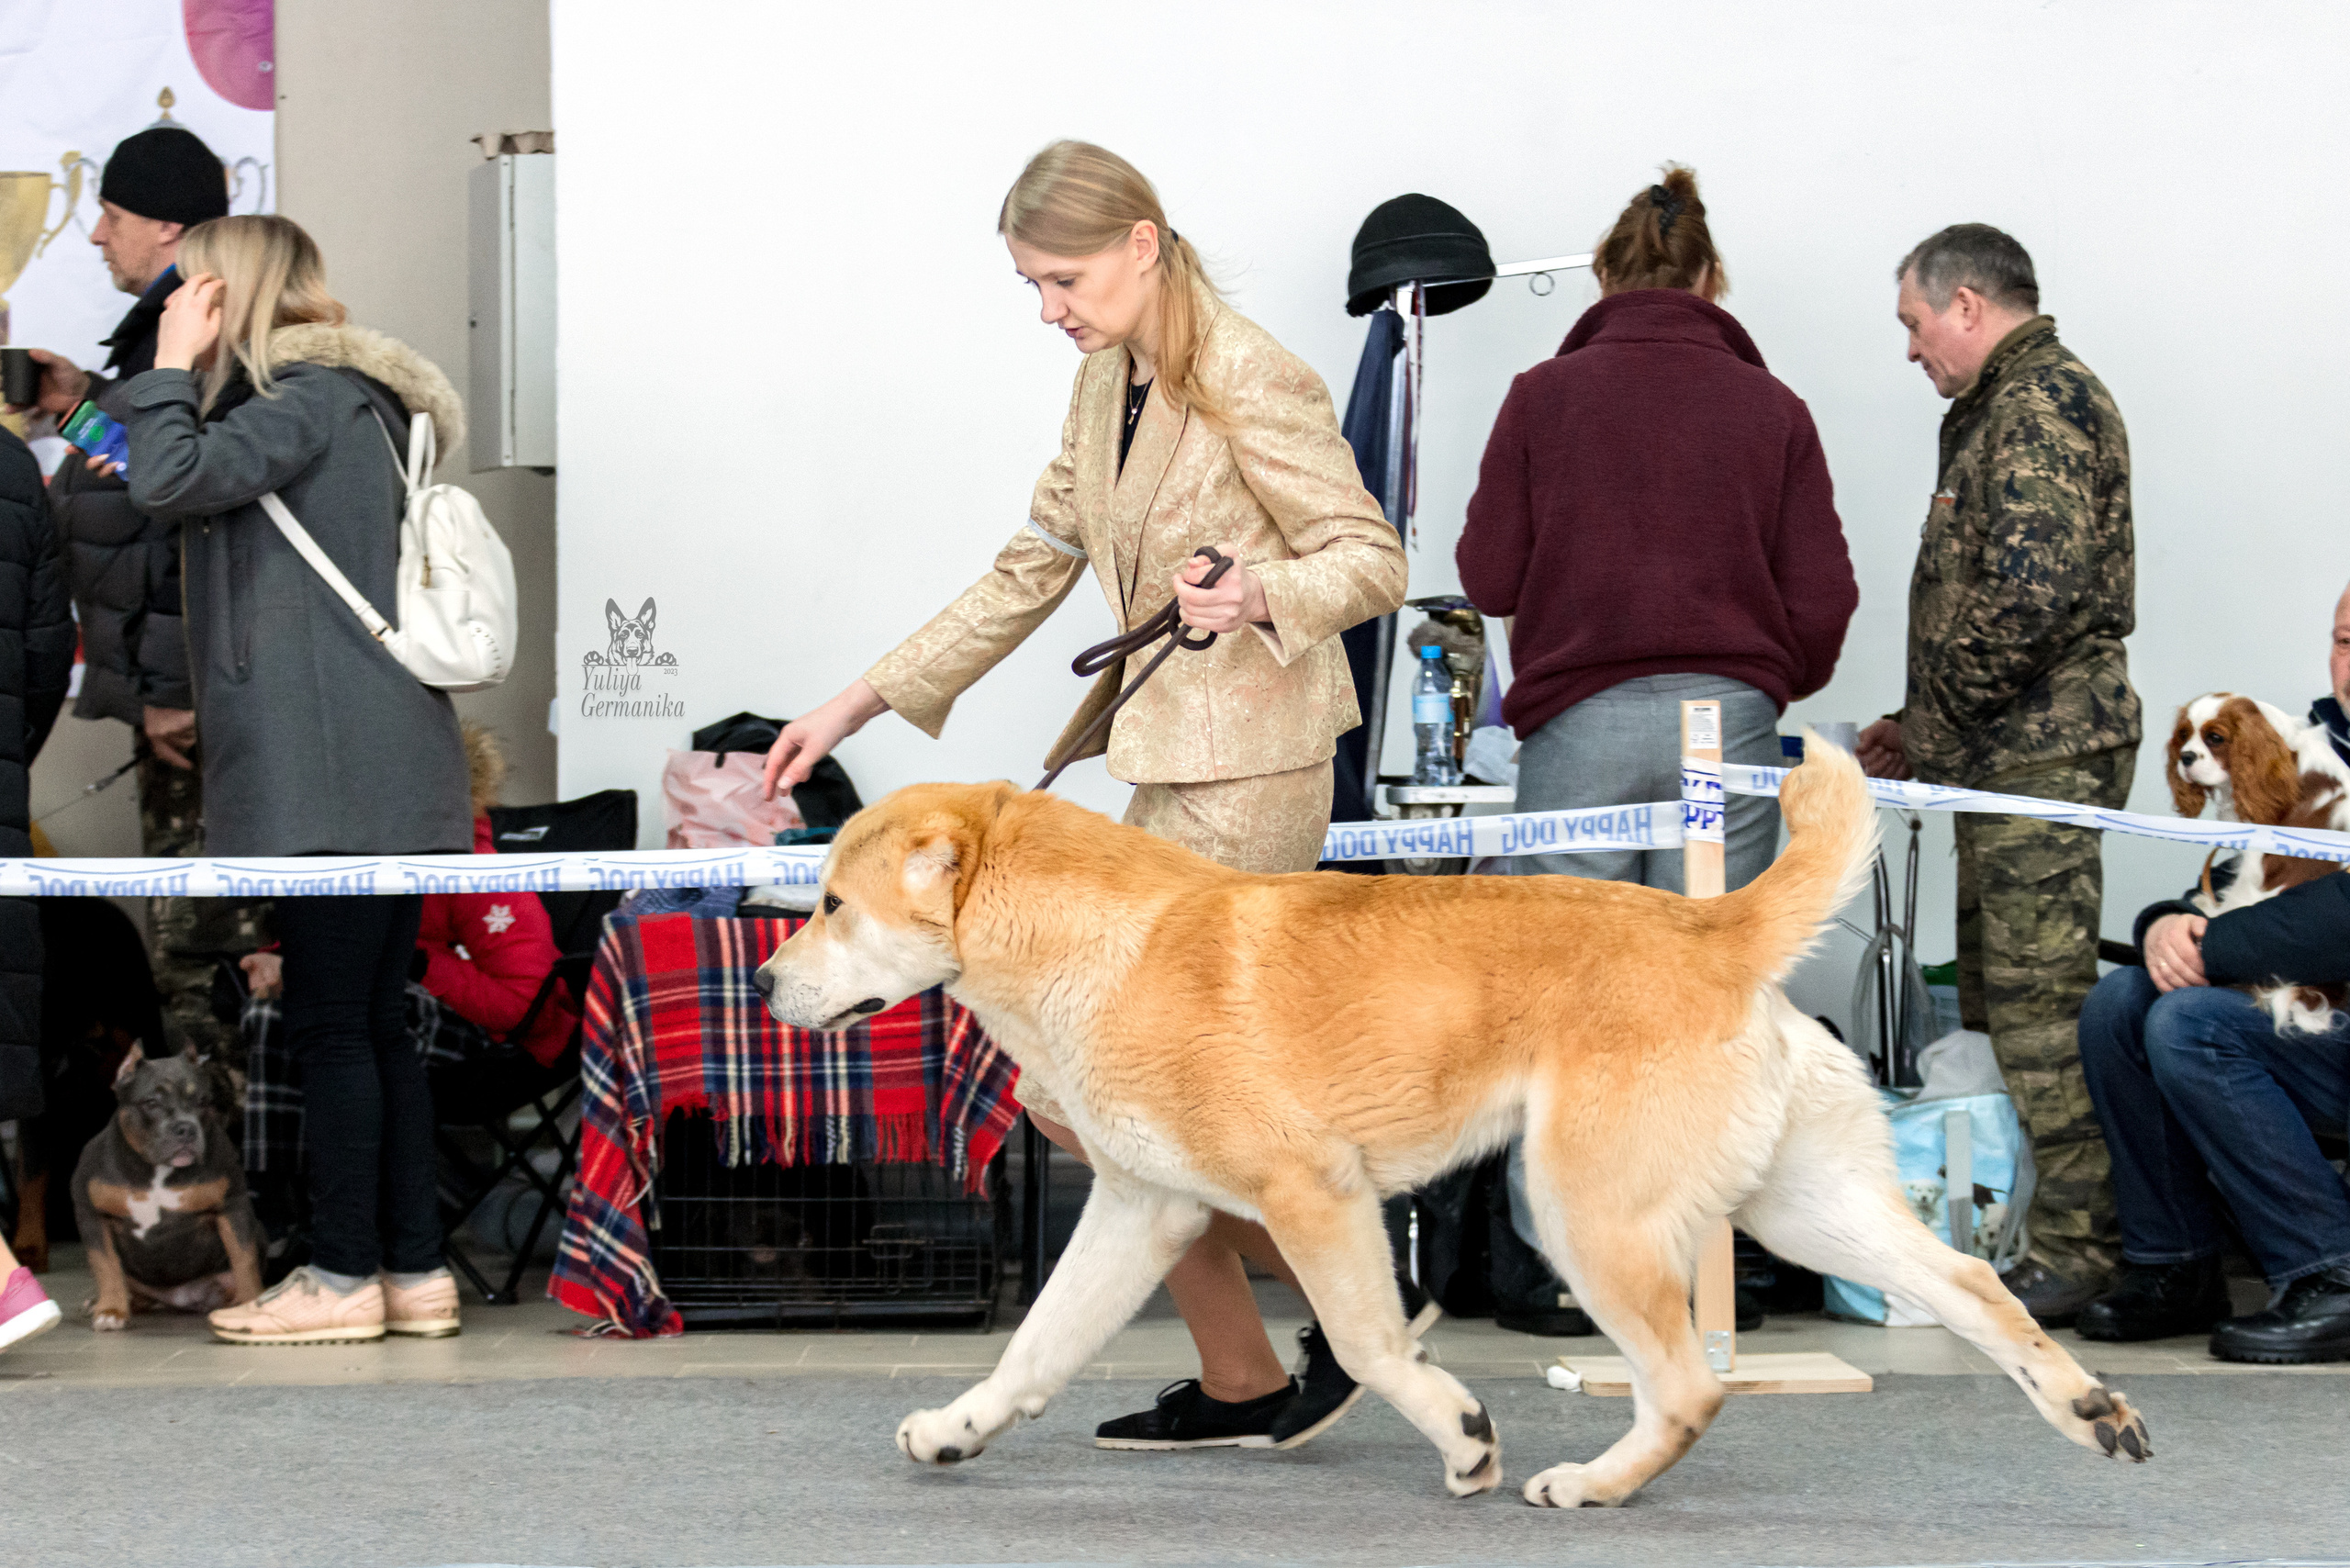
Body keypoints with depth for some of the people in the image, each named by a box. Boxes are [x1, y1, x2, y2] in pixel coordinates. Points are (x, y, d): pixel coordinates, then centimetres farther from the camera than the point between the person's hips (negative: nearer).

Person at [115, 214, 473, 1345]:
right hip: (373, 770, 10)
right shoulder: (333, 402, 20)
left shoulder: (316, 396, -9)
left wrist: (171, 364, -7)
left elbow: (166, 482, -19)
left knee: (331, 1026, -5)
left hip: (334, 772, -10)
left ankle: (345, 1278, -1)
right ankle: (415, 1272, 12)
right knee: (374, 1026, 10)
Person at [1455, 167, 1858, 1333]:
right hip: (1729, 716, 1)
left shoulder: (1547, 395, 1)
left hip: (1579, 721, -1)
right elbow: (1823, 597, 3)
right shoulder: (1769, 407, 5)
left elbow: (1487, 575, 1)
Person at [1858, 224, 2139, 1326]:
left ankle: (2077, 1246, -11)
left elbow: (2032, 591, -22)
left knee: (2039, 999, -11)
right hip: (2008, 756, 11)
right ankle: (2015, 1231, 16)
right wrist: (1923, 732, 17)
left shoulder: (2043, 401, -11)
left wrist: (1935, 722, -13)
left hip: (2043, 752, -11)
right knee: (1995, 998, 12)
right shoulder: (2001, 411, 22)